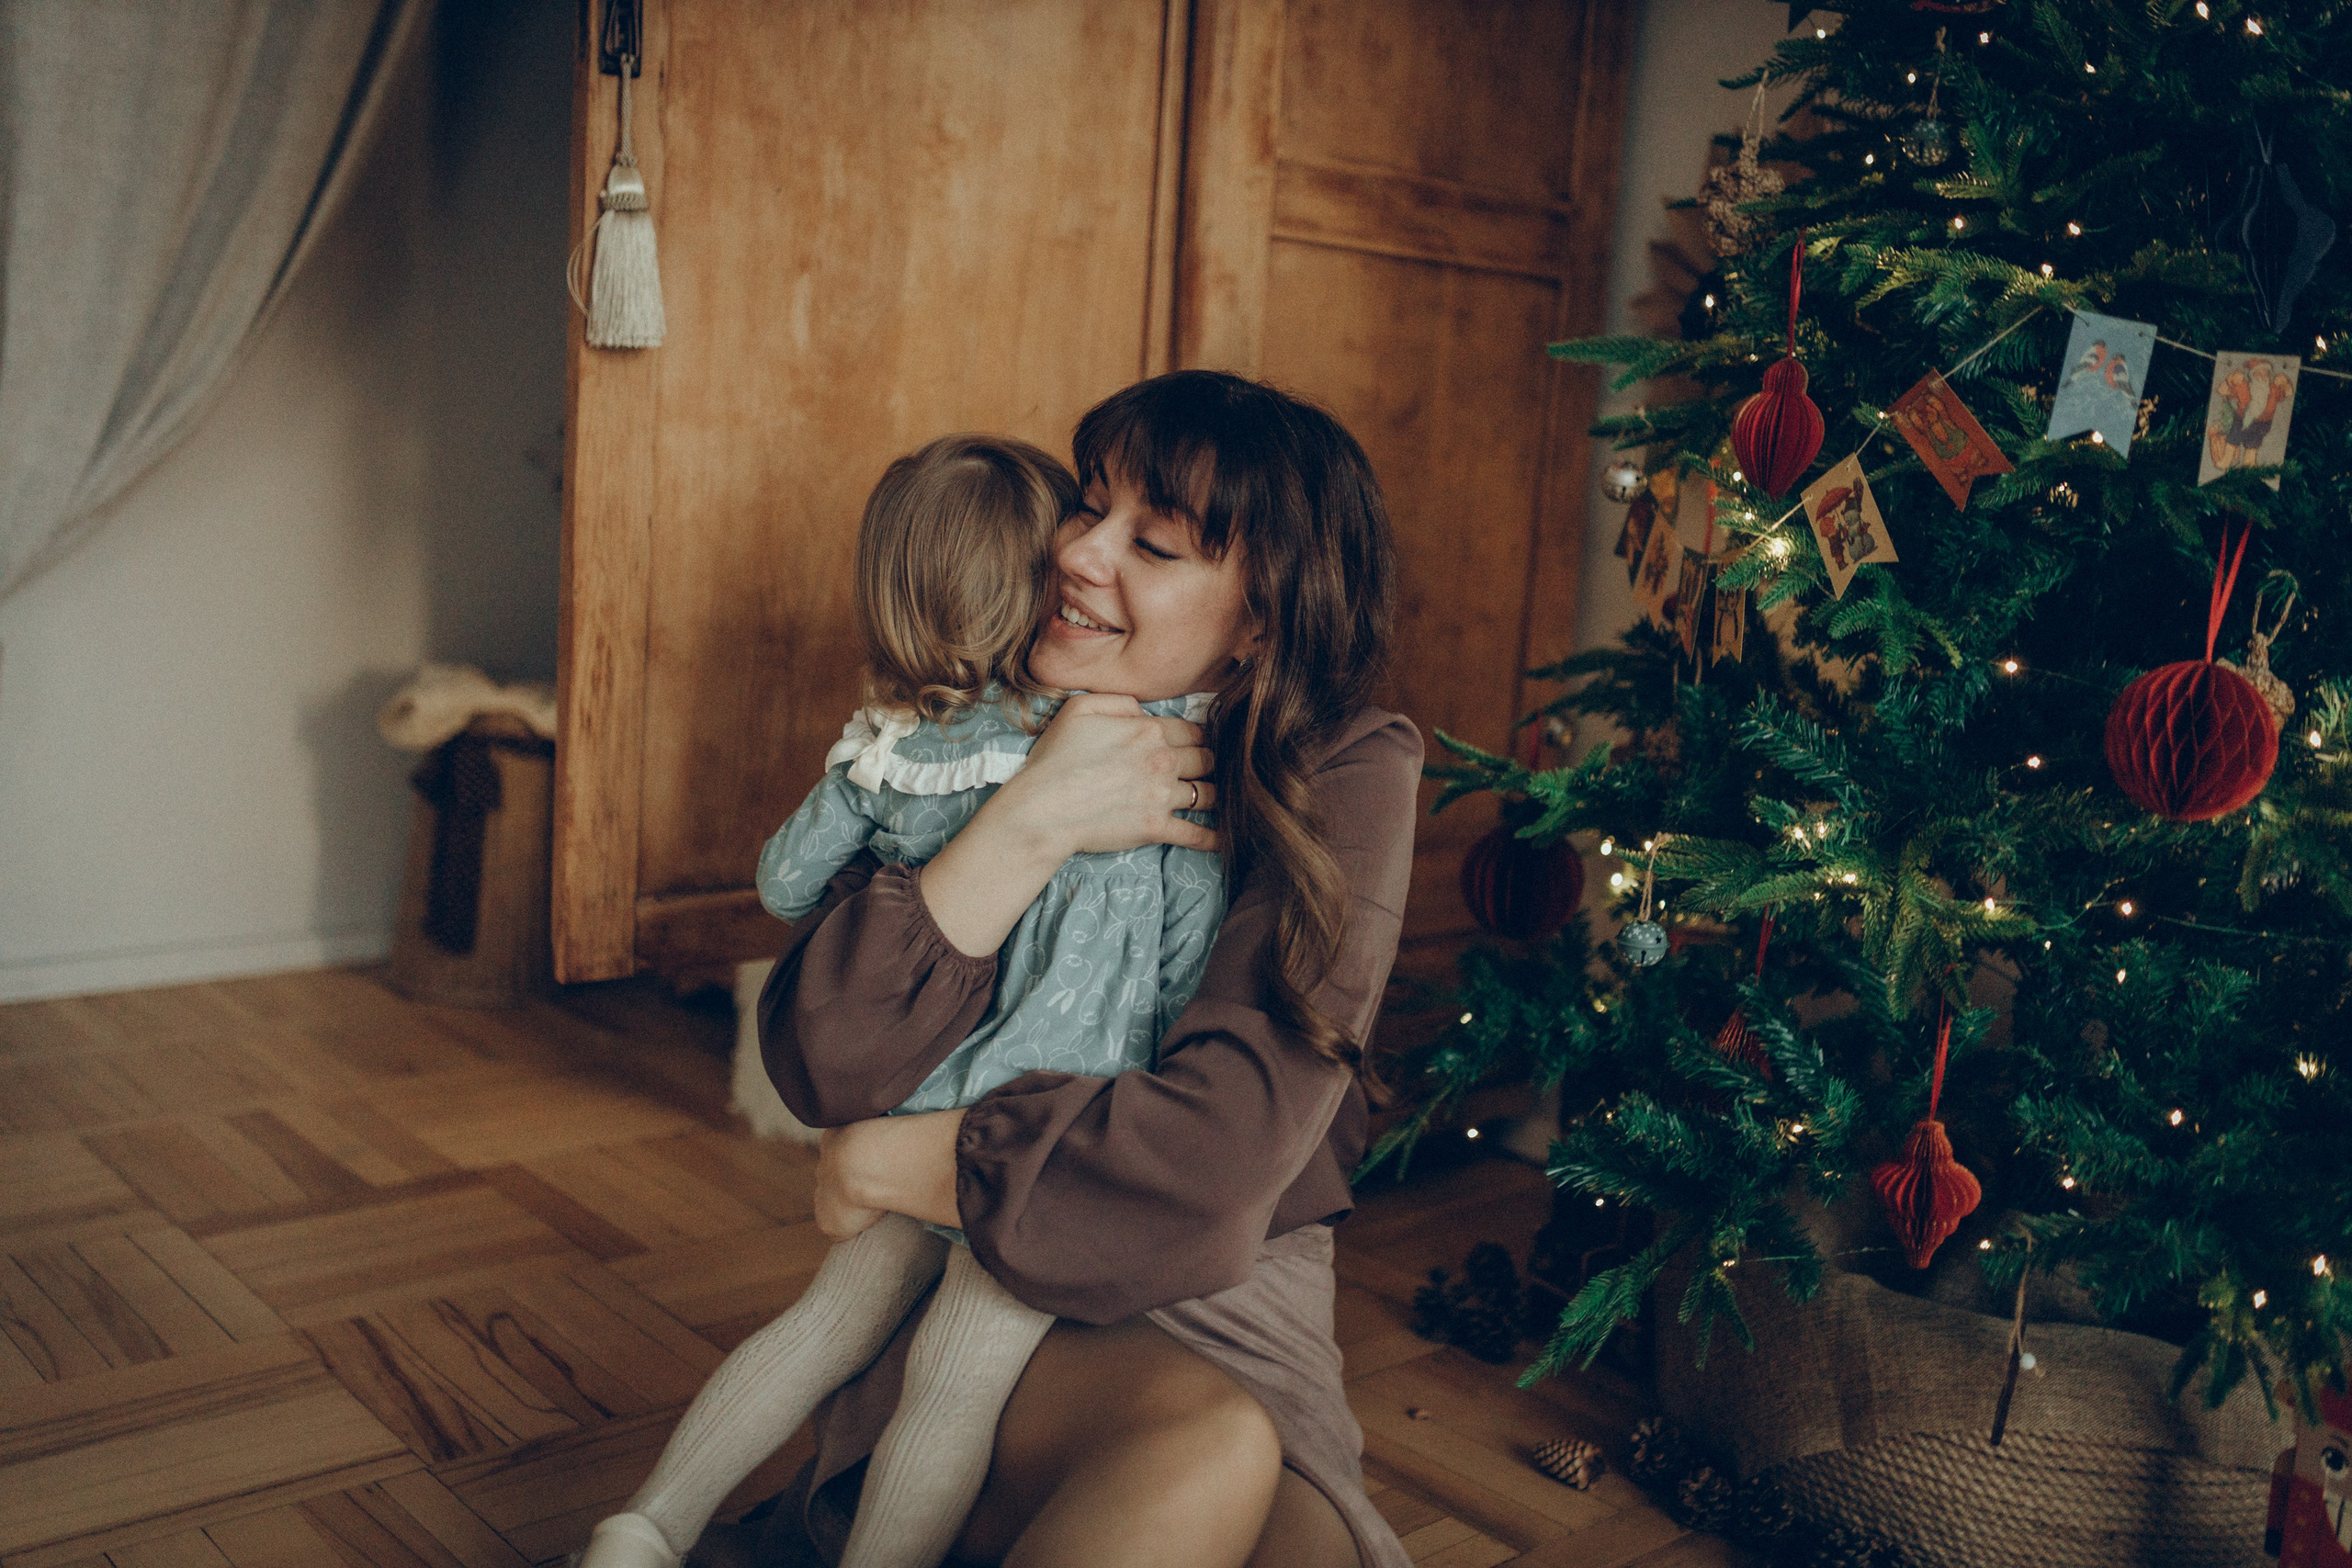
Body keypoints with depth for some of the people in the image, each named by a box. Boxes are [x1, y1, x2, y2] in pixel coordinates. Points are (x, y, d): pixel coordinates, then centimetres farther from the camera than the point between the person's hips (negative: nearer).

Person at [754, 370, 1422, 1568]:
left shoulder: (1346, 775, -6)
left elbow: (1225, 1137, -16)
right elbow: (819, 1070, -12)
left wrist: (894, 1167, -9)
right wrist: (1028, 827, -21)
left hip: (1224, 1299, -1)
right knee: (1210, 1441, -32)